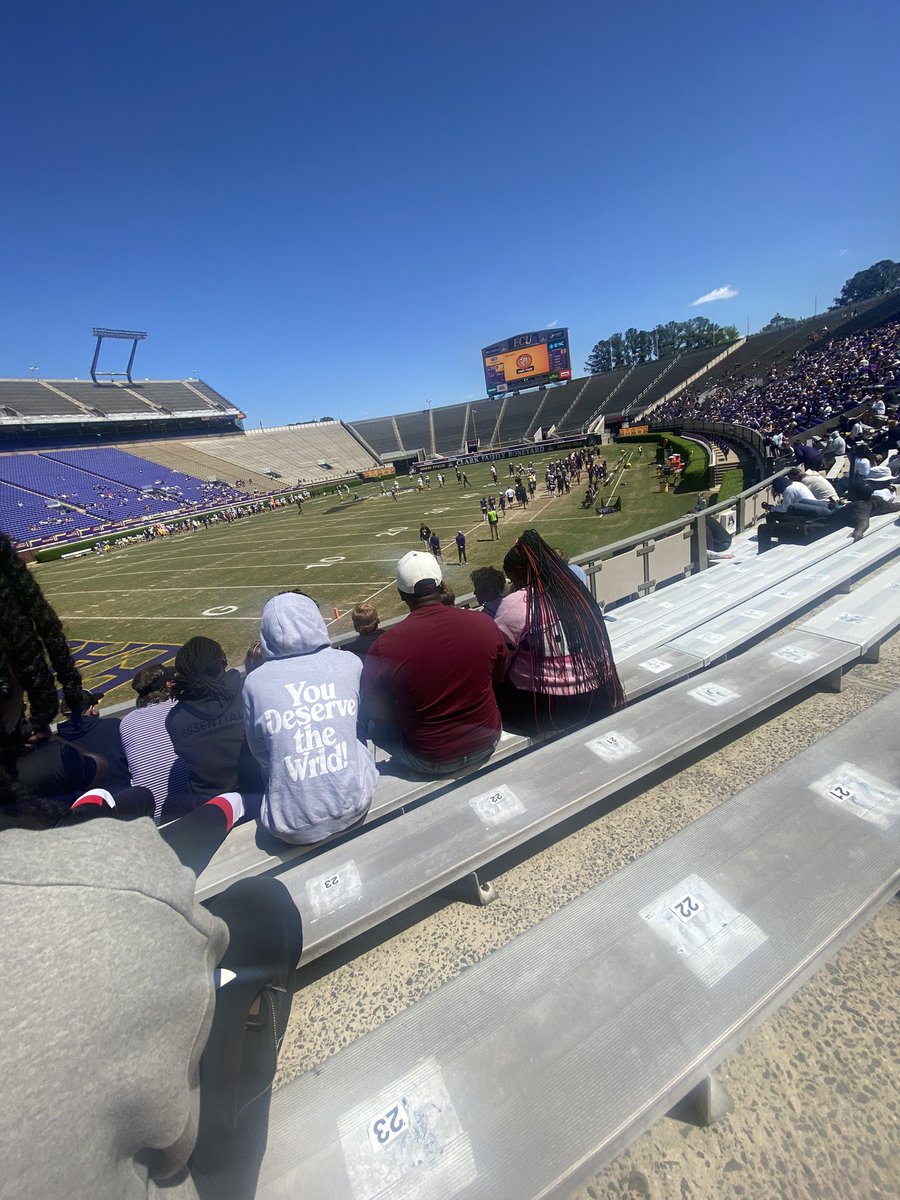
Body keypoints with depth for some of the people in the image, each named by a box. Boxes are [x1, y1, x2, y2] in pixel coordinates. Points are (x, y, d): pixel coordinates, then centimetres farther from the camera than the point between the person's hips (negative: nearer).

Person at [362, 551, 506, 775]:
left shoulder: (383, 648, -22)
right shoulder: (484, 623, -16)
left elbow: (377, 713, -6)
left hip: (430, 762, -2)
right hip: (487, 743, 3)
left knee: (375, 727, 21)